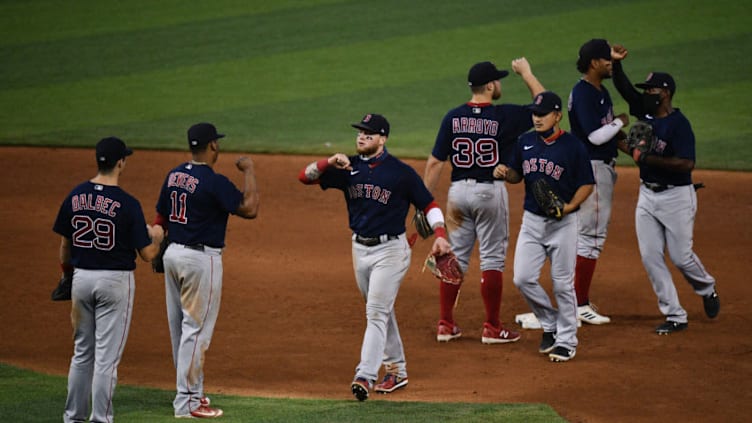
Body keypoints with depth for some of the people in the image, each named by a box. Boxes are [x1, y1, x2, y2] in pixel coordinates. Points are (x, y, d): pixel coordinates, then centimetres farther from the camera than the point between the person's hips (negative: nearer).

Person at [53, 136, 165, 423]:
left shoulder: (75, 196, -1)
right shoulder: (128, 204, -15)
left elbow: (64, 244, 8)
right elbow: (147, 254, -11)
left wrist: (67, 275, 25)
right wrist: (156, 236, 11)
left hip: (81, 279, 5)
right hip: (116, 281, -5)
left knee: (82, 352, 16)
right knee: (107, 356, 0)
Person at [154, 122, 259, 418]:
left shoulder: (174, 176, 6)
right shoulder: (214, 182, -18)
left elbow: (160, 218, 13)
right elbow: (249, 209, -19)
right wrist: (249, 172, -8)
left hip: (173, 253, 8)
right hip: (201, 259, -8)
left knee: (179, 326, 14)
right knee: (196, 329, -4)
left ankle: (191, 391, 25)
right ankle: (187, 401, -3)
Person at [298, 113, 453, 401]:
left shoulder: (401, 173, -9)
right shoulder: (349, 168, 2)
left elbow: (428, 204, -3)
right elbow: (306, 177, -1)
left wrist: (440, 235, -18)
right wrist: (329, 163, -20)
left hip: (390, 250, -6)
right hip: (360, 248, 6)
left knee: (377, 311, -13)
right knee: (381, 312, 15)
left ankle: (365, 376, -19)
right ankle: (396, 371, 26)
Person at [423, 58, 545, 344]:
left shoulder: (453, 117, -1)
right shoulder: (504, 116, -11)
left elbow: (435, 162, -2)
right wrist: (526, 74, 11)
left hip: (458, 191, 4)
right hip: (491, 192, -4)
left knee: (455, 256, 10)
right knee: (492, 258, 3)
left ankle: (445, 325, 12)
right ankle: (492, 328, 5)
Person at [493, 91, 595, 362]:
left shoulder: (573, 146, -9)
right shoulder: (525, 142, 5)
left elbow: (587, 184, -5)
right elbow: (517, 175, 16)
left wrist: (570, 206, -21)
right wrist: (504, 173, -8)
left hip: (562, 223, -5)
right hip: (531, 220, 5)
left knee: (562, 283, 1)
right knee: (523, 278, -3)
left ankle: (566, 340, 13)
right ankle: (550, 324, 19)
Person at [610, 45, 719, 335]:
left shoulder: (679, 124, -19)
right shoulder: (645, 111, 2)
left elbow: (687, 163, -28)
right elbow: (623, 87, 6)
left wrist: (648, 159, -28)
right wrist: (616, 63, -12)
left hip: (676, 197, -7)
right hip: (647, 194, 7)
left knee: (681, 256, 3)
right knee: (650, 257, 1)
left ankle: (706, 290, 35)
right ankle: (675, 316, 6)